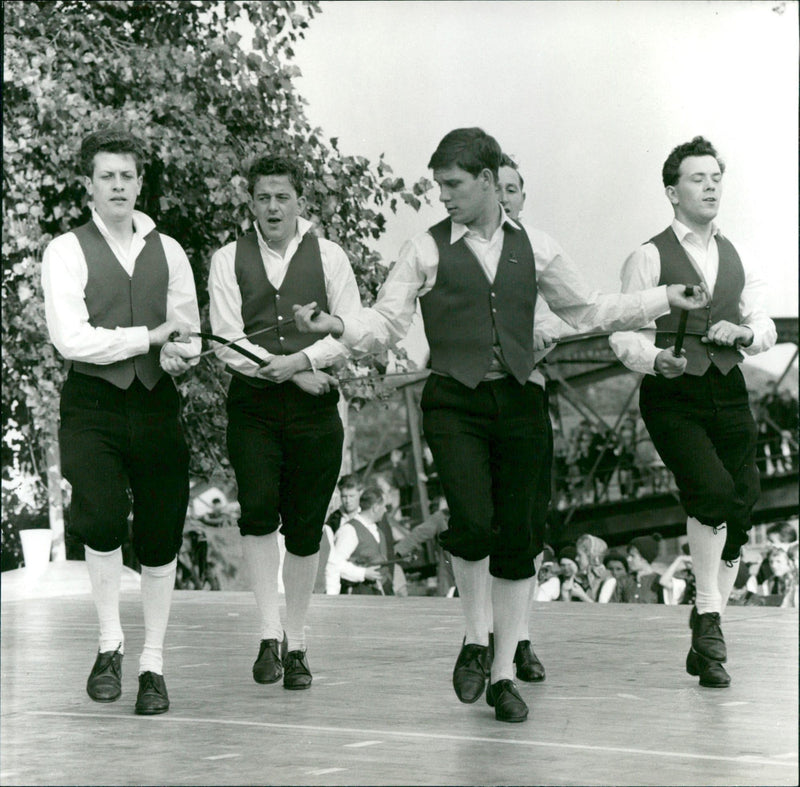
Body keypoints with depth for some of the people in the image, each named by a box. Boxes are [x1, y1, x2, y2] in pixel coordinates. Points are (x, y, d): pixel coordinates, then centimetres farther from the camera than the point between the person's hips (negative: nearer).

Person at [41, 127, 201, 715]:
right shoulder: (67, 252, 0)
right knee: (102, 516, -25)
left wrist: (179, 353, -11)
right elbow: (73, 339, -10)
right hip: (93, 404, -3)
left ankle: (153, 666, 18)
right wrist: (152, 336, -10)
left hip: (156, 403, 4)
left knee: (160, 535, 4)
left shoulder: (167, 252, 13)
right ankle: (111, 643, -5)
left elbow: (189, 331, 13)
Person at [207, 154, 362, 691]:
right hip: (252, 405, 0)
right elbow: (228, 343, -2)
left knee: (305, 527, 2)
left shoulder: (328, 258, 7)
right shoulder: (228, 261, 7)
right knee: (258, 509, -19)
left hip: (314, 407, 1)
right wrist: (296, 375, -10)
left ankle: (297, 645, 13)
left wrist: (301, 359, -15)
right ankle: (270, 634, -12)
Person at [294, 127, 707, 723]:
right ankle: (476, 640, 6)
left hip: (520, 400, 2)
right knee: (473, 522, -20)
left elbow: (587, 310, 19)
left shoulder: (535, 248, 11)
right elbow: (386, 323, 2)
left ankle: (504, 672, 16)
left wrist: (665, 300, 14)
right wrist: (336, 326, -17)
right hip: (454, 402, -2)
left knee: (519, 537, 2)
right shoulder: (426, 251, 5)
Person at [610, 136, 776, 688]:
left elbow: (765, 328, 16)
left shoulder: (736, 258, 18)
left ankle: (706, 646, 14)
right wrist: (656, 359, -24)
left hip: (729, 395, 6)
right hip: (673, 398, -5)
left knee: (740, 514, 2)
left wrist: (744, 332, -7)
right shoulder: (650, 257, 0)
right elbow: (624, 333, -4)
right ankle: (708, 618, -11)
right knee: (713, 490, -26)